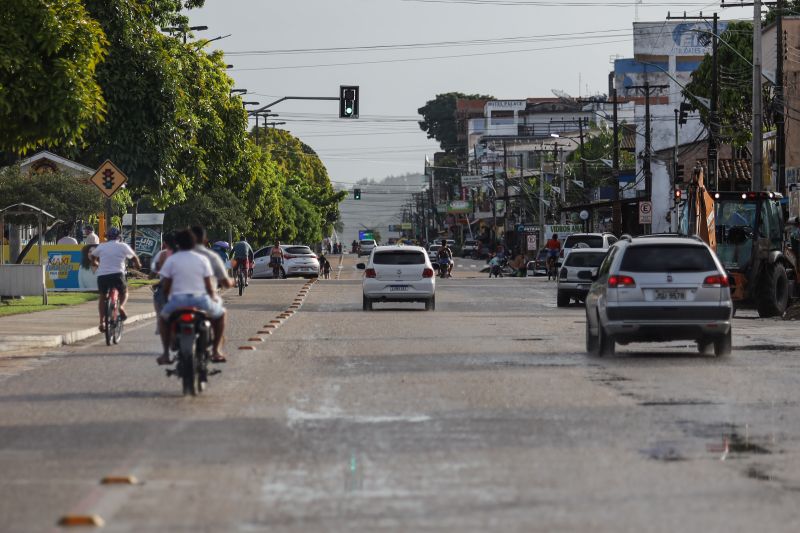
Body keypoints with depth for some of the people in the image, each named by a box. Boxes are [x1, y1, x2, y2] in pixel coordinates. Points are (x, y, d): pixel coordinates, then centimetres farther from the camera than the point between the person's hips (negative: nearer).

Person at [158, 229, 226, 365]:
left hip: (178, 300, 0)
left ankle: (166, 353, 16)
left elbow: (165, 287, 4)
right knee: (220, 313, 27)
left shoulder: (171, 260, 5)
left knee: (163, 317, 29)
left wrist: (168, 297, 25)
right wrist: (214, 297, 22)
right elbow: (209, 286, 3)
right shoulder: (203, 259, 7)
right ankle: (216, 351, 18)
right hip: (201, 300, 0)